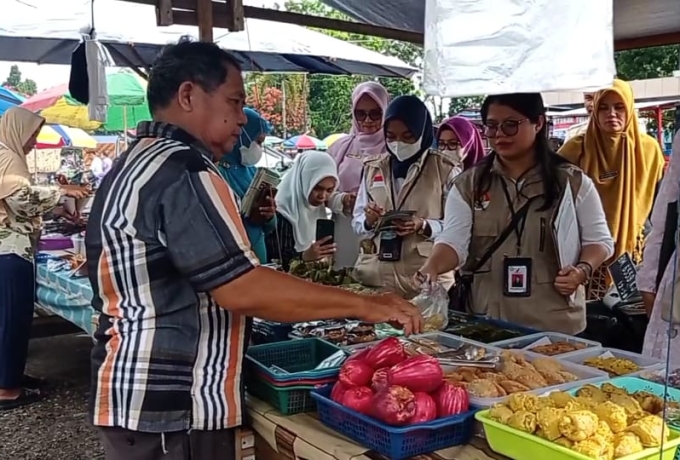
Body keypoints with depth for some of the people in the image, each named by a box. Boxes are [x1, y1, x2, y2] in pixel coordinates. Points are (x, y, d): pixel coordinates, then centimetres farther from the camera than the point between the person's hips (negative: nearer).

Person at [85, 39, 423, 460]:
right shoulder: (180, 171, -20)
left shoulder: (135, 165, 13)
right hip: (171, 411, -10)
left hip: (138, 397, 10)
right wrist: (365, 306, -20)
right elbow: (241, 289, -27)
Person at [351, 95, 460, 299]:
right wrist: (369, 221, -10)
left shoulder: (445, 170, -3)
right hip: (373, 273, 3)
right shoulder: (373, 168, 9)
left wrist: (423, 227, -20)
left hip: (425, 278, -3)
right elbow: (357, 223, 12)